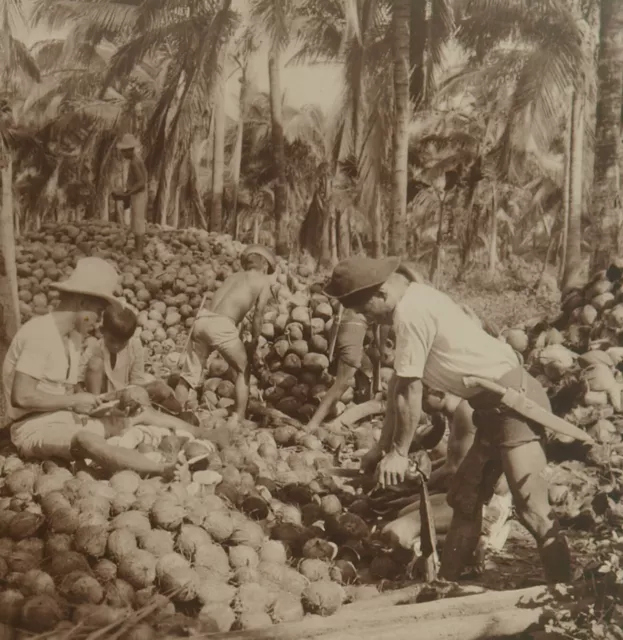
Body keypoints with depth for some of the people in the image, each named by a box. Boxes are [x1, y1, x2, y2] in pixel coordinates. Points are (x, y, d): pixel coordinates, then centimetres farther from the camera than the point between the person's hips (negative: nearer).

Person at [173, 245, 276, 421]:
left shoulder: (233, 277, 30)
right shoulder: (264, 282, 15)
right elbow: (258, 316, 7)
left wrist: (239, 338, 21)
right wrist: (254, 341, 18)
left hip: (202, 320, 5)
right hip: (222, 325, -5)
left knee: (189, 374, 14)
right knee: (243, 371, 16)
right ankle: (238, 418, 12)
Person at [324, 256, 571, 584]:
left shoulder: (410, 313, -20)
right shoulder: (412, 303, 11)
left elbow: (410, 392, -16)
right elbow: (399, 383, 16)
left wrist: (399, 452, -4)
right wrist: (383, 445, 19)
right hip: (496, 406, 10)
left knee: (532, 509, -14)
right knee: (464, 498, 16)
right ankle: (447, 584, 26)